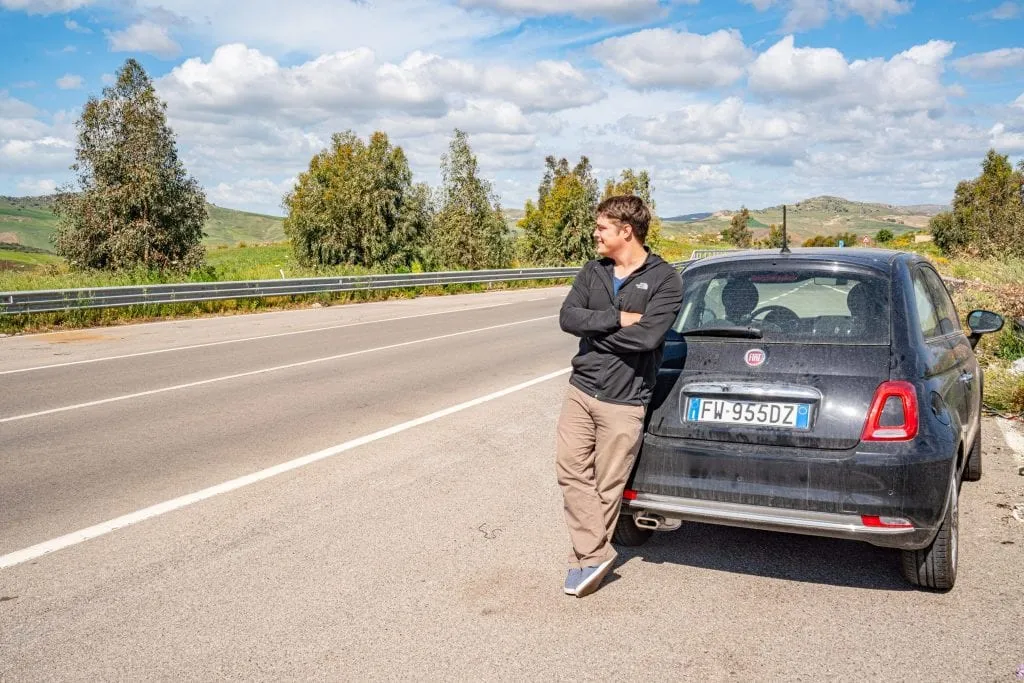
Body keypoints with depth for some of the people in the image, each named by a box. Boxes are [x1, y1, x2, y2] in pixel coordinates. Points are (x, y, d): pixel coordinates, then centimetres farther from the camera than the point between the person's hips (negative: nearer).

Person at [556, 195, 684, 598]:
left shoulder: (664, 280, -7)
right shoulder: (593, 272, 8)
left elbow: (647, 336, -21)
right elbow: (568, 317, -6)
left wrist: (593, 329, -11)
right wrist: (617, 319, -16)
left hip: (624, 401, -5)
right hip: (581, 390, 5)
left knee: (607, 485, 4)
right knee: (571, 471, 1)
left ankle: (590, 556, 20)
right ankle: (594, 555, 10)